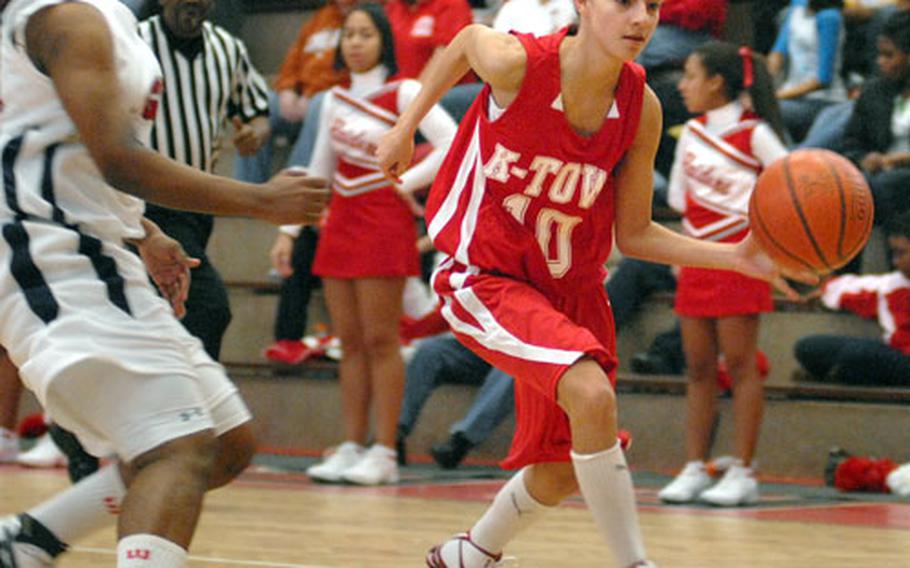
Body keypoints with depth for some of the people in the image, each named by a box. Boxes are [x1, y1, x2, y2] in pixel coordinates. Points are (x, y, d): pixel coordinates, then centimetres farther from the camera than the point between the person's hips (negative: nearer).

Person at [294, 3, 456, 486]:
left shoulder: (403, 93, -4)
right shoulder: (334, 100, 14)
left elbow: (452, 144, -13)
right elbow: (319, 170, 19)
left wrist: (407, 183, -11)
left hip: (383, 221, -6)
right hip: (339, 221, 6)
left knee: (380, 341, -7)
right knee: (349, 342, 6)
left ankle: (383, 453, -5)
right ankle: (351, 447, 9)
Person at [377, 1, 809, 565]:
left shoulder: (641, 108, -10)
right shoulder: (516, 63, -22)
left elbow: (633, 234, -2)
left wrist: (736, 257, -14)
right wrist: (406, 127, 12)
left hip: (571, 289, 5)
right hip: (487, 280, -5)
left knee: (561, 473, 13)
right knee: (592, 394, -29)